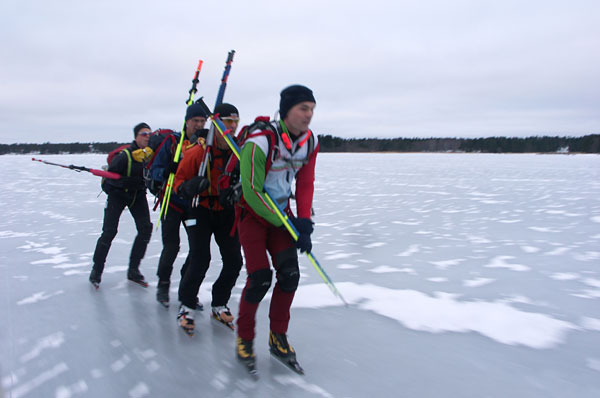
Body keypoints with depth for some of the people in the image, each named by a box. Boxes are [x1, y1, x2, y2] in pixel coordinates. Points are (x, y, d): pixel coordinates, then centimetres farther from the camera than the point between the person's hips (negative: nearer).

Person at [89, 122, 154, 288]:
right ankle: (96, 271, 12)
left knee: (145, 229, -6)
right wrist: (128, 182, -27)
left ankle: (133, 270, 7)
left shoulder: (153, 153, -8)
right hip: (117, 194, -4)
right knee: (109, 232, -7)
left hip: (138, 195, 4)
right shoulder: (125, 155, -21)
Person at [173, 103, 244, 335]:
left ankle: (219, 304, 23)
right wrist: (188, 187, -29)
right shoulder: (198, 152, -17)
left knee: (234, 261, 1)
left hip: (227, 211, 4)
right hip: (201, 210, -3)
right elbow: (179, 180, -8)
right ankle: (186, 306, 12)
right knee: (200, 260, -11)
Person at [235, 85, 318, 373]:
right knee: (260, 278, -11)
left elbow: (305, 184, 1)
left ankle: (278, 338, 15)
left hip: (281, 211, 6)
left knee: (289, 274, -4)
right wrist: (285, 224, -20)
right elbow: (252, 193, -24)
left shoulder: (310, 142, -6)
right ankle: (244, 338, 13)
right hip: (252, 212, -5)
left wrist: (303, 222, -11)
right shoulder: (260, 142, -26)